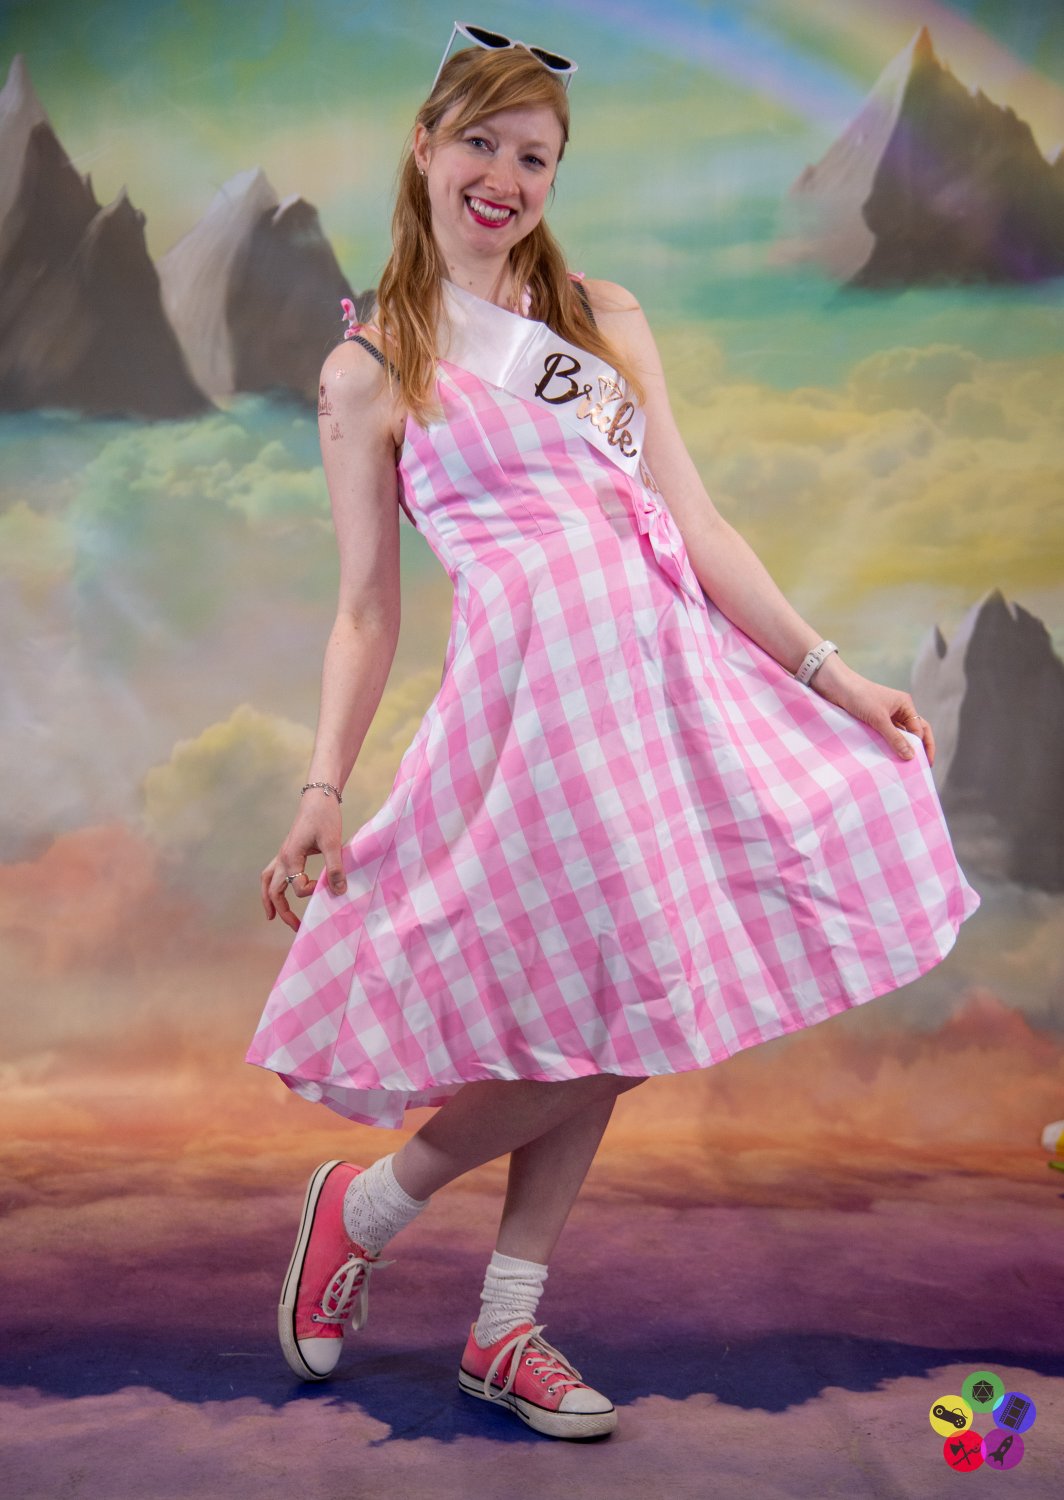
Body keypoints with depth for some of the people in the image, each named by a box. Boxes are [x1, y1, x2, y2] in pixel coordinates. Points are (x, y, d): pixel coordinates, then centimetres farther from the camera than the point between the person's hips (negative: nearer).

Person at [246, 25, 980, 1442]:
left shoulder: (606, 316, 14)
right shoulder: (370, 373, 4)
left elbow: (695, 521, 10)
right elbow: (366, 610, 3)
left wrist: (833, 673, 5)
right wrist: (323, 788, -6)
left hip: (669, 666, 5)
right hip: (533, 674, -5)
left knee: (614, 1025, 8)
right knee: (607, 1017, -8)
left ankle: (505, 1333, 23)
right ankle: (365, 1205, 17)